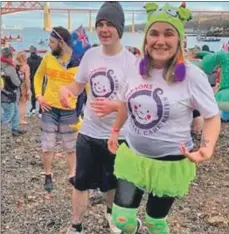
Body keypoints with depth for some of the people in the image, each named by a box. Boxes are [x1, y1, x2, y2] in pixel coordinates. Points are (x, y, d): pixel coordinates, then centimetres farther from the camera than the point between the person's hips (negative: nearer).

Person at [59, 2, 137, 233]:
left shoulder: (130, 61, -14)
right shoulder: (90, 55, -1)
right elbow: (78, 85, 10)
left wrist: (114, 106, -34)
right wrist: (65, 89, -13)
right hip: (88, 132, 3)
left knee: (113, 182, 20)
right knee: (81, 182, 10)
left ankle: (110, 211, 50)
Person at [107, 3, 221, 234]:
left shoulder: (192, 75, -19)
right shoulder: (137, 69, -5)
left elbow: (212, 117, -10)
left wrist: (207, 148, -26)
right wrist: (115, 130, 21)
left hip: (169, 163, -3)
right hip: (132, 156, 4)